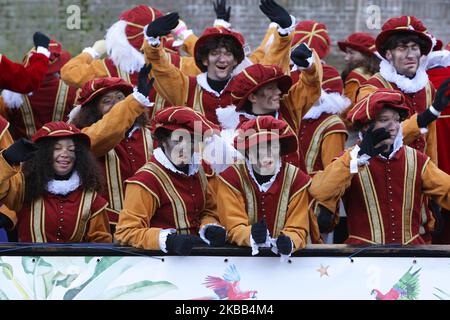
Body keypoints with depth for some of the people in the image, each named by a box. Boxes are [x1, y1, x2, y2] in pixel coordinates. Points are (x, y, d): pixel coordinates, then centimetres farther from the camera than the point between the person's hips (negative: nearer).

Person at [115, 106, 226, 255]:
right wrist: (168, 240, -27)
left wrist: (210, 229, -1)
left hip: (197, 252, 5)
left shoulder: (197, 170, 9)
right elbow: (126, 232, -15)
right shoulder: (147, 179, -12)